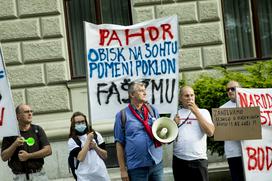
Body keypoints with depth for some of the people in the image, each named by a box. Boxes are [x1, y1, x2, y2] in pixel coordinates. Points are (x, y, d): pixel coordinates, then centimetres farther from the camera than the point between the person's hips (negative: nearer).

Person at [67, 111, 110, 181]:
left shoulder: (96, 135, 10)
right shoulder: (72, 141, 1)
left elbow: (105, 156, 10)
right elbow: (80, 158, -14)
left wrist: (95, 147, -7)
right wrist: (88, 139, -11)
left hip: (101, 174, 3)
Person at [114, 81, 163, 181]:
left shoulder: (153, 110, 7)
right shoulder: (122, 115, -4)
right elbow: (119, 143, -3)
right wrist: (122, 169, -6)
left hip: (157, 163, 3)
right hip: (136, 167, -3)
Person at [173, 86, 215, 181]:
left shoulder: (203, 112, 5)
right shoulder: (176, 113, 11)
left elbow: (210, 132, -10)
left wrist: (196, 112, -10)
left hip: (198, 160, -2)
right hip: (178, 160, 2)